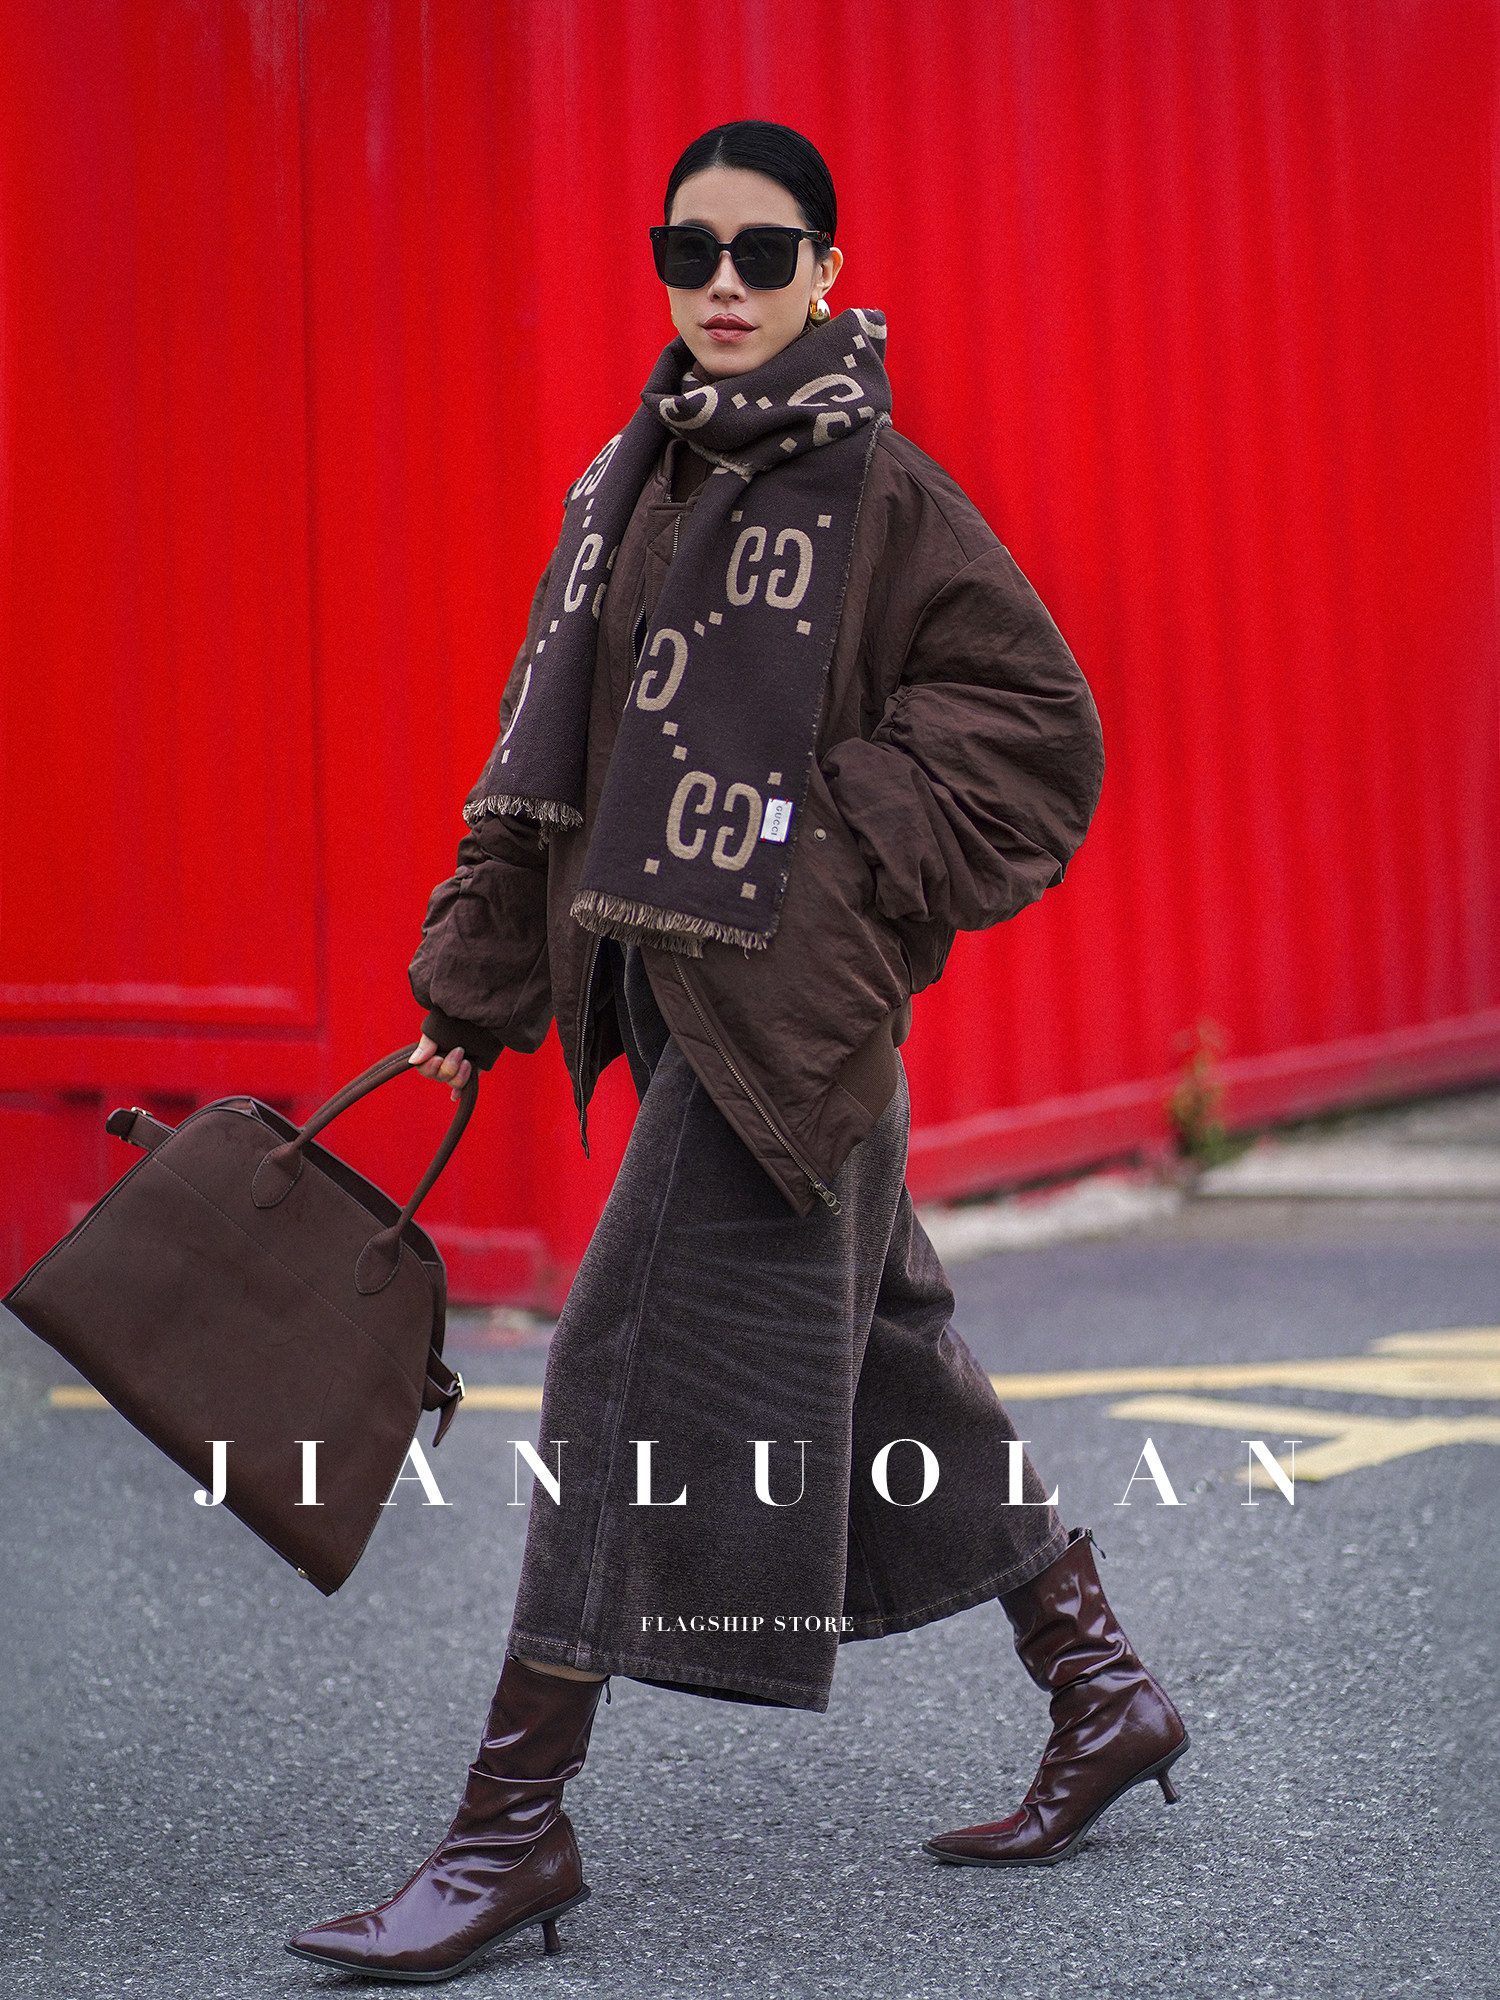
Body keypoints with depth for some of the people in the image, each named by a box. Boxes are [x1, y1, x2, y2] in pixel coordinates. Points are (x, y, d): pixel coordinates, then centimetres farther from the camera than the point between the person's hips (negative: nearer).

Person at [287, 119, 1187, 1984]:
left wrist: (831, 849, -15)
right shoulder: (632, 483, 13)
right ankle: (1104, 1699, 31)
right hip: (674, 987, 8)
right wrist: (476, 984, 11)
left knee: (639, 1361, -8)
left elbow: (1039, 724, -8)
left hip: (790, 991, -8)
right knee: (876, 1359, 16)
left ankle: (513, 1815, -1)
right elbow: (550, 760, 14)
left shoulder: (879, 491, -7)